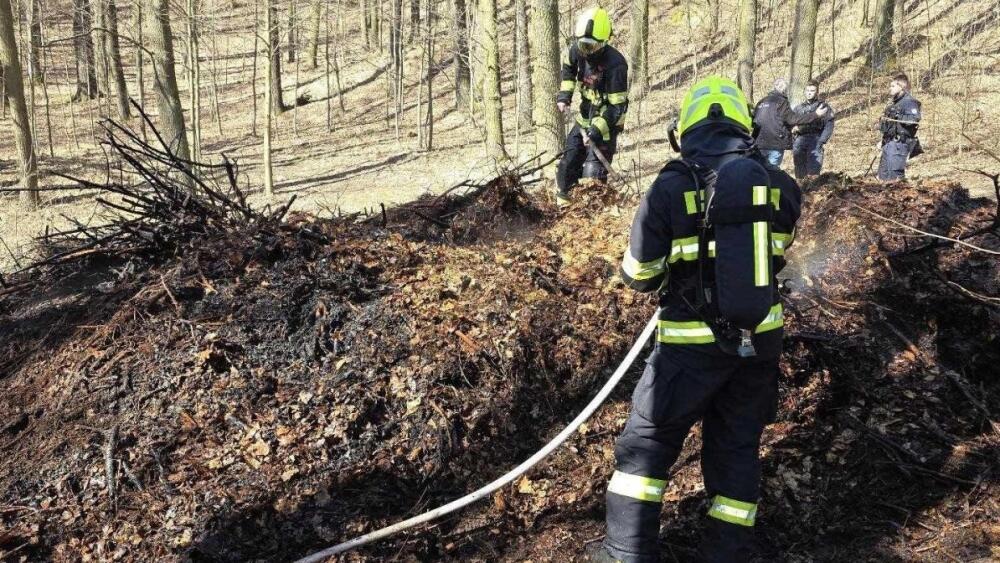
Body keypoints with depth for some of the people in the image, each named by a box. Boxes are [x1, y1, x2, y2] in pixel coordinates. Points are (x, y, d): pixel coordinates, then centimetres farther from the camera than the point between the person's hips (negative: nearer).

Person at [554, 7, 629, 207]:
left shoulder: (615, 65, -29)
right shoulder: (577, 50, -10)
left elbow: (618, 107, -27)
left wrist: (596, 132, -33)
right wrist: (564, 95, 3)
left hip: (605, 125, -7)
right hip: (584, 119, 7)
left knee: (593, 175, -12)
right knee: (568, 164, 13)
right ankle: (562, 202, 29)